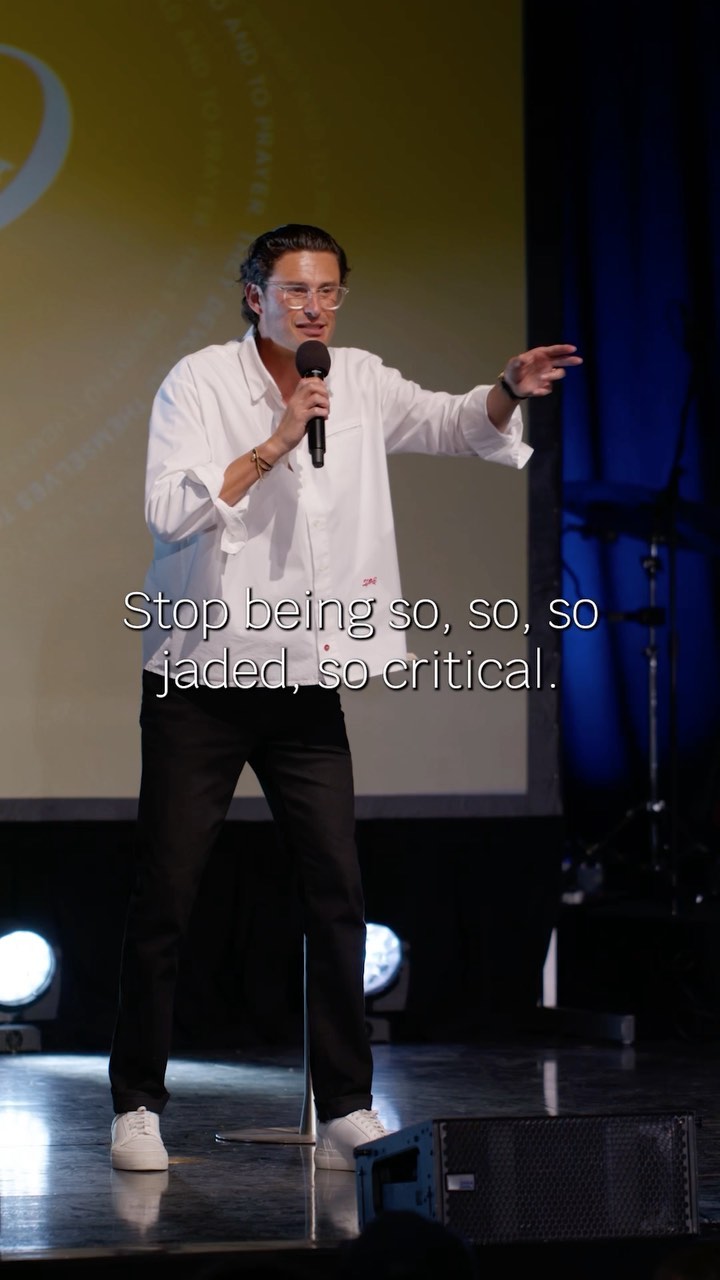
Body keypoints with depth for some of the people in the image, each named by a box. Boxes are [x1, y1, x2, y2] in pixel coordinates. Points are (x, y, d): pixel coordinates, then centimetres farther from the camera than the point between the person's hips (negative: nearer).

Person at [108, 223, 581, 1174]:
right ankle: (137, 1106, 9)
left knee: (338, 892, -1)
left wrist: (509, 391, -8)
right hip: (201, 679, -4)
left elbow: (451, 426, 12)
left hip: (308, 684, 4)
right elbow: (170, 509, -17)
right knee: (165, 895, 0)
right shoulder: (199, 383, -7)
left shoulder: (360, 383, 6)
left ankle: (346, 1114, 4)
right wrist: (276, 444, -22)